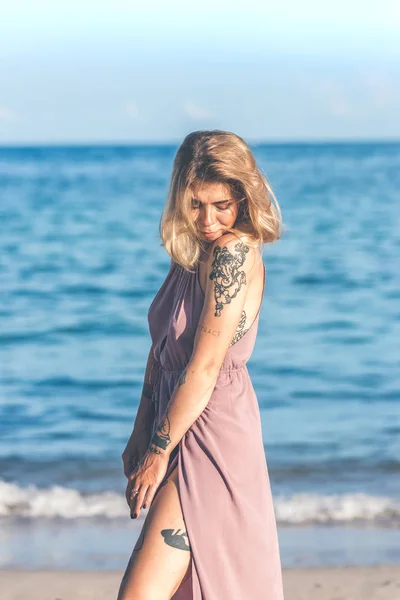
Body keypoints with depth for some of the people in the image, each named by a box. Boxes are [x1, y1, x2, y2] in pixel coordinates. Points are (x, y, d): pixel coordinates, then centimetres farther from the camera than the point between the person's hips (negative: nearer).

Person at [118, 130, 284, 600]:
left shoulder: (233, 254, -17)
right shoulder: (191, 251, 11)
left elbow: (205, 368, -19)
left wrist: (158, 453, -14)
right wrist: (141, 433, 14)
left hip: (211, 433, -9)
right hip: (182, 428, 9)